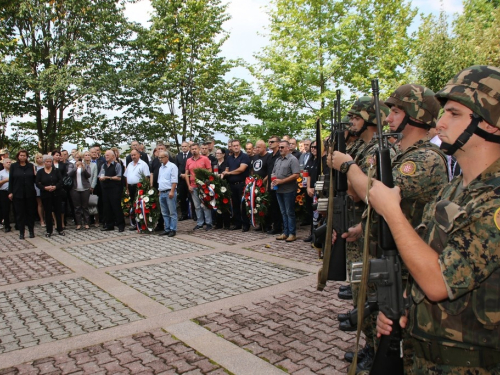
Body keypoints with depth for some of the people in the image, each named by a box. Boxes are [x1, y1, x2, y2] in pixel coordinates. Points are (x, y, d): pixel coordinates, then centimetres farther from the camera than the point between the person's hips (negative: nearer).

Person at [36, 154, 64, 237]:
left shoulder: (56, 171, 5)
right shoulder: (40, 172, 5)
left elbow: (61, 181, -2)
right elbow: (37, 183, -2)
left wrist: (55, 187, -19)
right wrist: (45, 188, -19)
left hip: (56, 194, 0)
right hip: (45, 195, 0)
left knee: (58, 211, 4)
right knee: (48, 212, 4)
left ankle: (60, 229, 13)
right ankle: (49, 230, 12)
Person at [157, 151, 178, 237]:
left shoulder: (172, 166, -7)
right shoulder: (161, 167, 18)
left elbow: (174, 180, -14)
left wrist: (172, 191, -19)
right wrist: (159, 191, 16)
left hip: (169, 192, -8)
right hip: (162, 193, 8)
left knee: (172, 212, -3)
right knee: (164, 213, 11)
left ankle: (173, 229, 1)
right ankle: (167, 229, 17)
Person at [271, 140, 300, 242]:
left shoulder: (293, 159, -9)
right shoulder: (278, 160, 16)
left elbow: (296, 175, -17)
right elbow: (273, 173, 23)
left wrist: (281, 181, -18)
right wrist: (273, 181, 1)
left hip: (288, 190, -7)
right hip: (278, 190, 7)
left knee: (290, 213, 0)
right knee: (283, 212, 12)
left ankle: (292, 233, 8)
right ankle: (285, 232, 20)